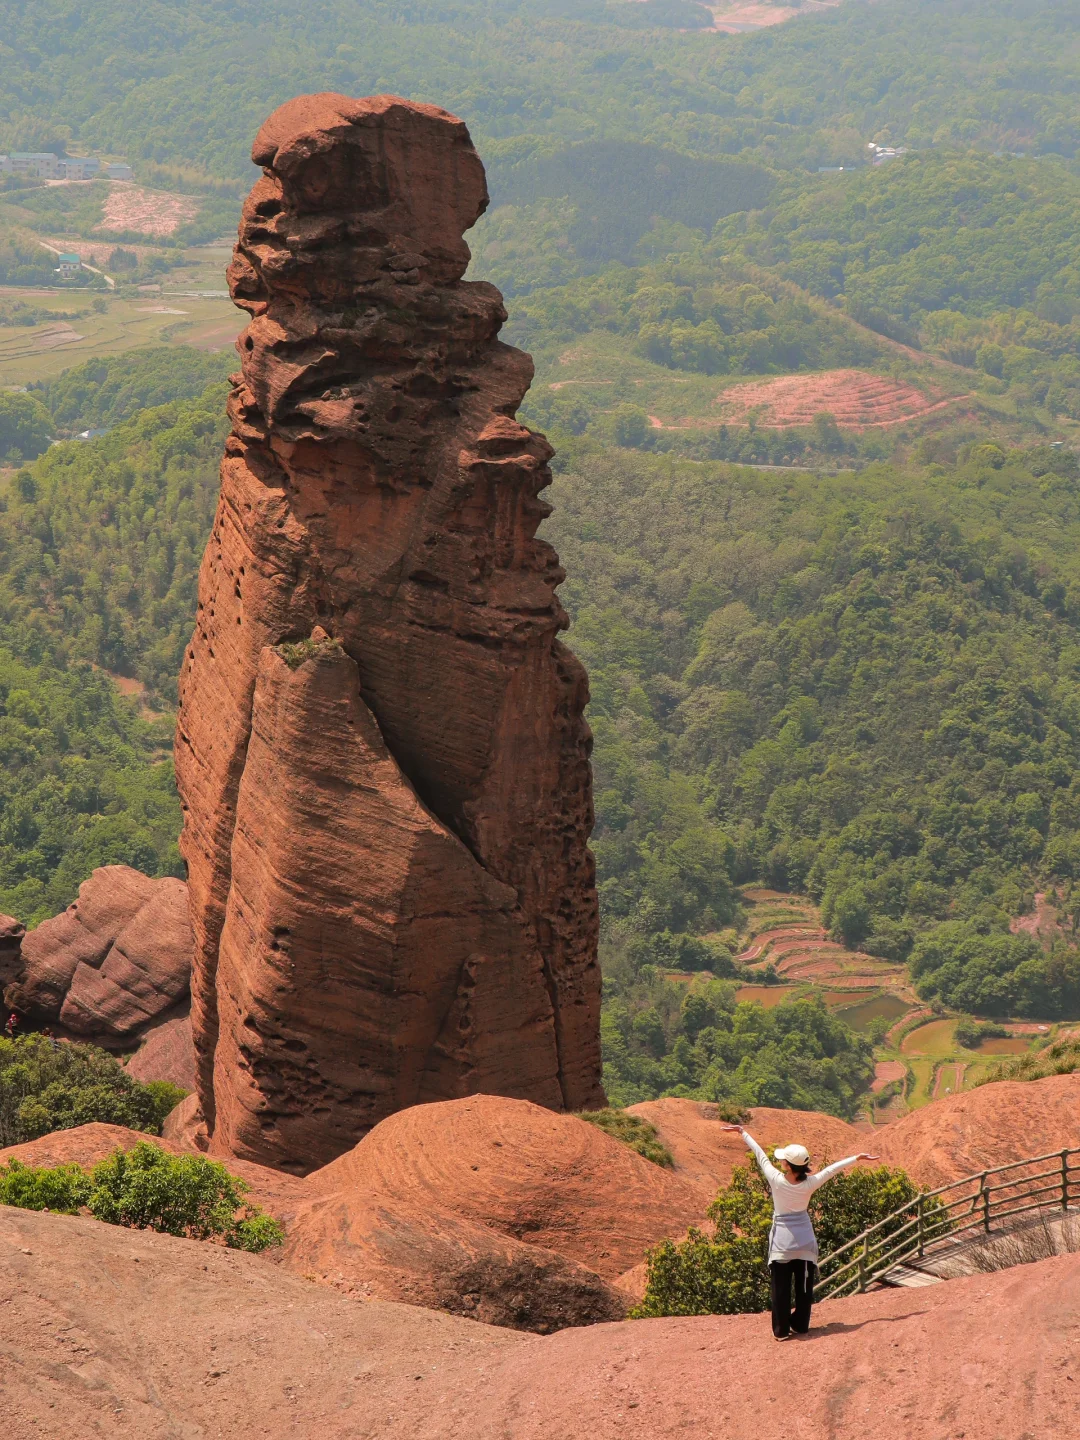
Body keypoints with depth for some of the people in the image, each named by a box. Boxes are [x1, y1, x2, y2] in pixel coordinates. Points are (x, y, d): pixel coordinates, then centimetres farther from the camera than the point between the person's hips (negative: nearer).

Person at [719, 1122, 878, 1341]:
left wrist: (743, 1132, 4)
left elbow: (761, 1156, -7)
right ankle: (800, 1325, 21)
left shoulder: (776, 1180, -18)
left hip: (781, 1243, -2)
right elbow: (832, 1168, -1)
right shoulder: (810, 1184, -13)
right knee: (804, 1287, 13)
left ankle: (781, 1330, 5)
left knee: (781, 1288, 4)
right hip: (804, 1242, 2)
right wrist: (858, 1157, 10)